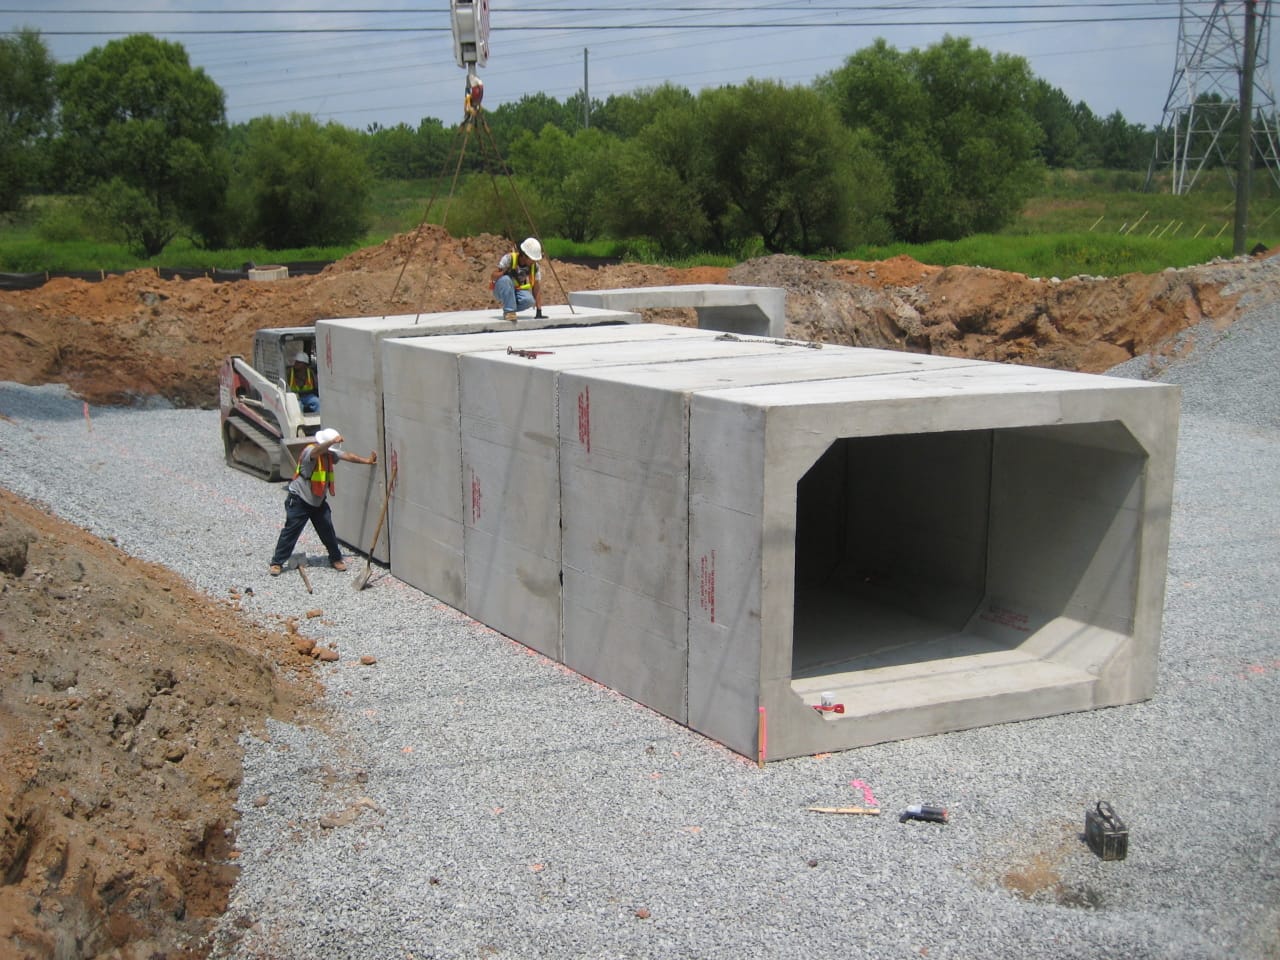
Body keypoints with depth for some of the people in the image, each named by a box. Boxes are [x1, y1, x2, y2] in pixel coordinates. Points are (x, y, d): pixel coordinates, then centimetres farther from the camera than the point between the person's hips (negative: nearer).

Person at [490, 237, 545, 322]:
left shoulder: (534, 266, -12)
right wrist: (506, 272, -40)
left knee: (529, 300, -31)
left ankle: (510, 309, -2)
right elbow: (494, 277, -19)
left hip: (517, 291, 3)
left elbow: (536, 288, -9)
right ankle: (508, 311, -27)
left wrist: (539, 311, -14)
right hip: (501, 289, -3)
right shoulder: (509, 258, -23)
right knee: (505, 279, -37)